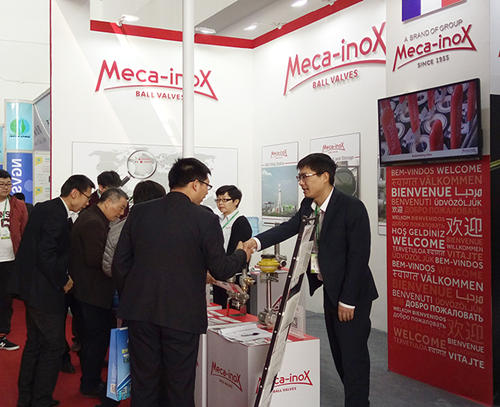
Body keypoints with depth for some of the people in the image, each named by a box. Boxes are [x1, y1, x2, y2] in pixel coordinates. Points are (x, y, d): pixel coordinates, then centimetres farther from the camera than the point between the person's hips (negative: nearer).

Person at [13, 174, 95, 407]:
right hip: (45, 291, -10)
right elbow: (47, 255, -26)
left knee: (35, 343, 20)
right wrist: (63, 281, -13)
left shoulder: (43, 208, 10)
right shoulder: (57, 214, -21)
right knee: (54, 346, 1)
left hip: (31, 285, 11)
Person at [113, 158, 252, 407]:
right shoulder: (205, 220, -11)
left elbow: (120, 263, 4)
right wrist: (242, 255, 13)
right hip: (182, 314, -3)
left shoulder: (139, 212, 1)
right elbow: (220, 270, -6)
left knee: (143, 387, 14)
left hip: (140, 311, 4)